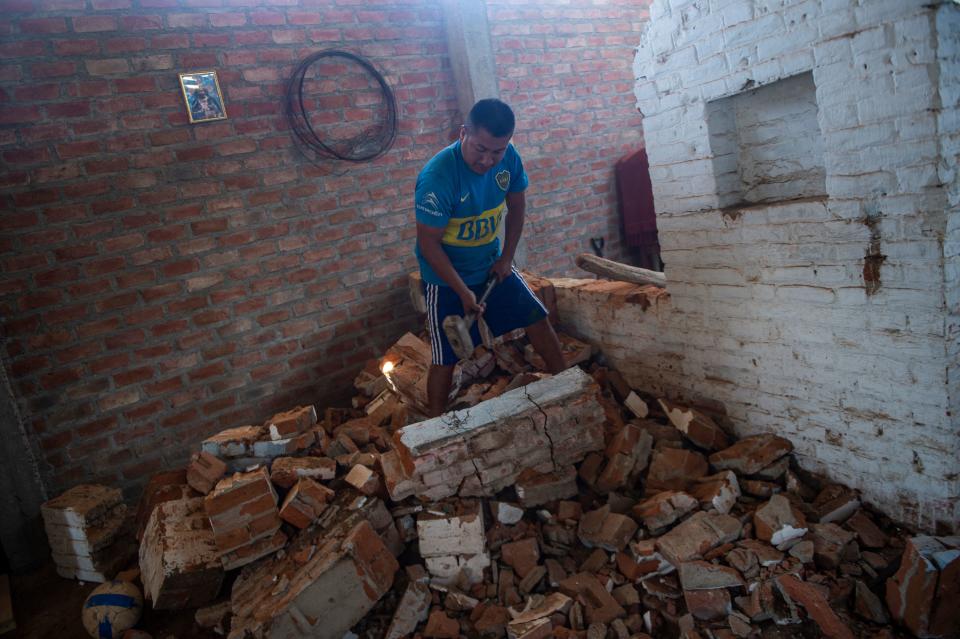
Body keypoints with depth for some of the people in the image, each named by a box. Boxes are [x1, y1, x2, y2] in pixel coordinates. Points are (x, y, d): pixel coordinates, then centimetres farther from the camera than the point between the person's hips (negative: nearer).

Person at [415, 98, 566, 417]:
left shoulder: (508, 157, -13)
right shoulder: (437, 177, -30)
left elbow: (516, 207, 4)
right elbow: (429, 244, -24)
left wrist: (506, 257, -1)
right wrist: (463, 292, -23)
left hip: (492, 266, 5)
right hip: (446, 278, -5)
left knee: (538, 320, 8)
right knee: (445, 359, 1)